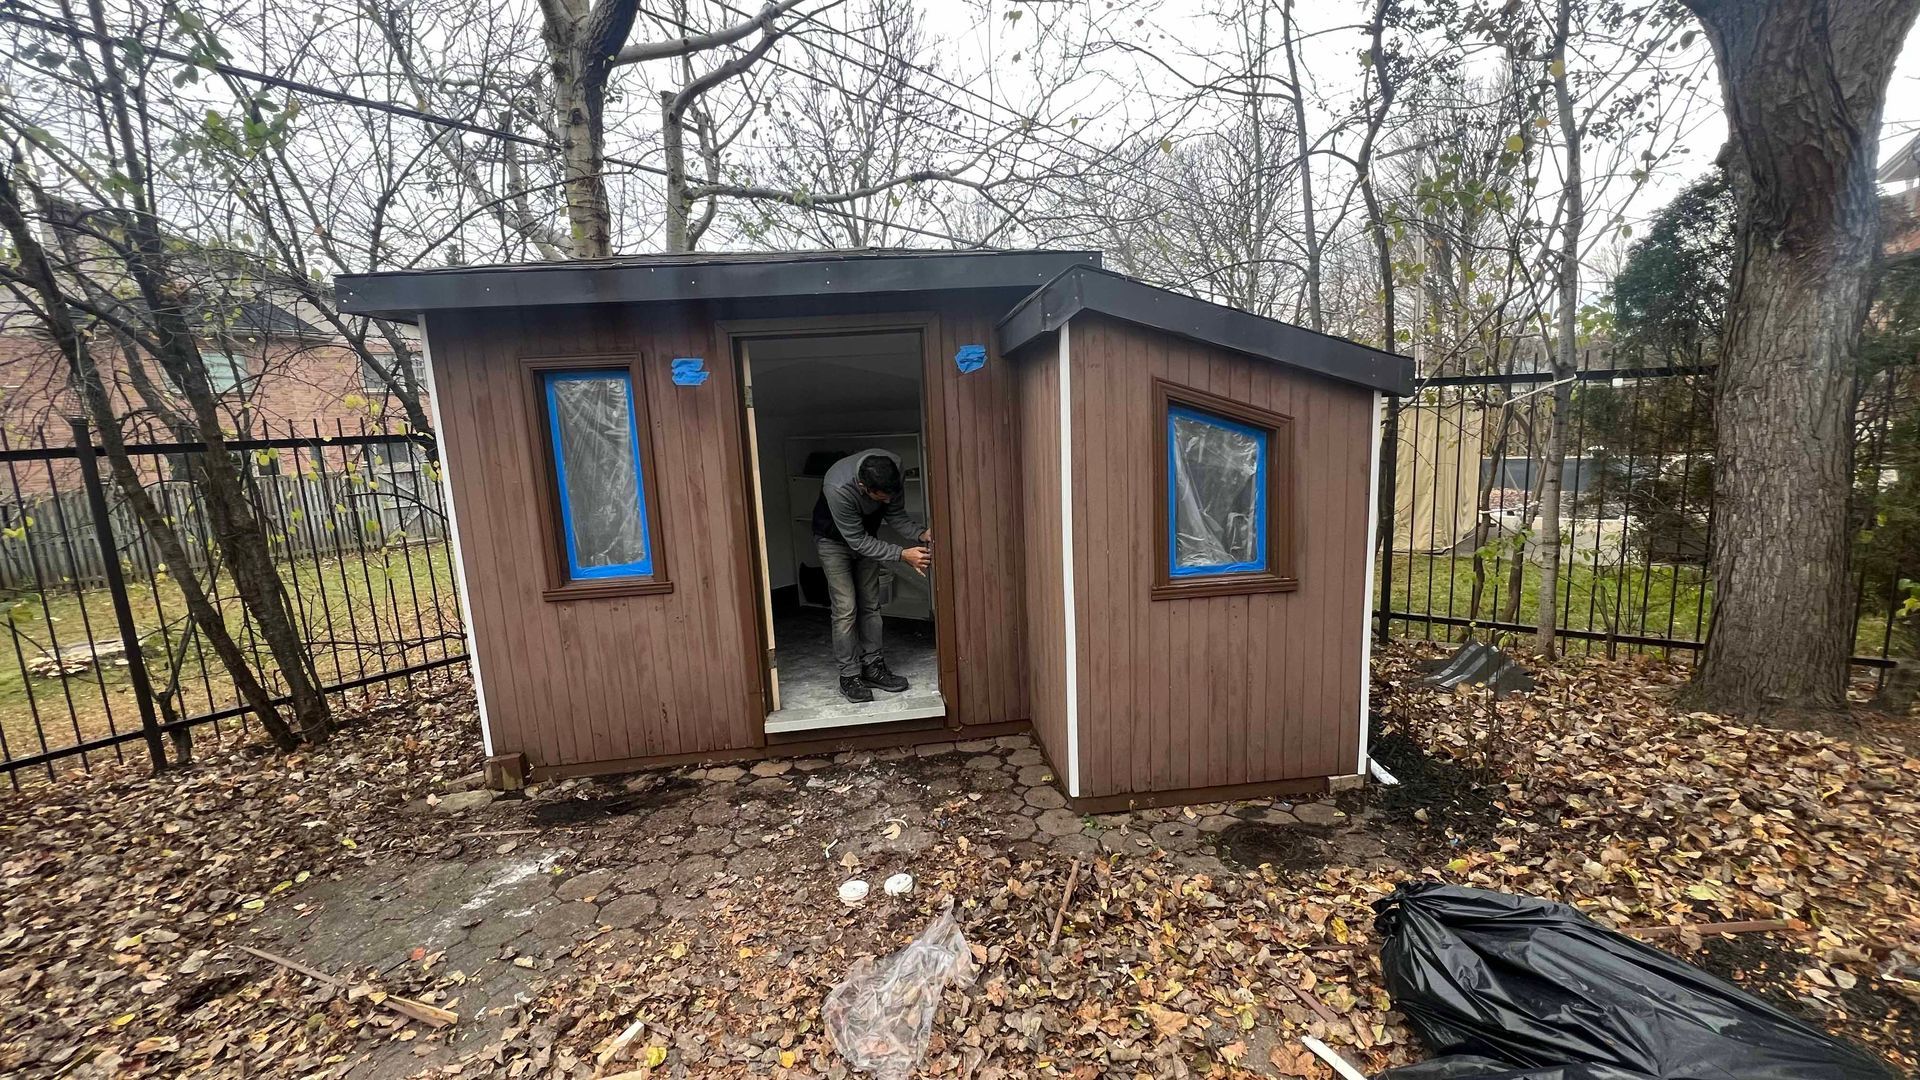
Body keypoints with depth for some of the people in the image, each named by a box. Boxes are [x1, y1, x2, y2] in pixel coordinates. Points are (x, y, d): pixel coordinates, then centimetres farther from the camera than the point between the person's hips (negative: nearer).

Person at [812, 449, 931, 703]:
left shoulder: (893, 467, -27)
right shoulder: (837, 489, -41)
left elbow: (895, 514, -12)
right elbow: (858, 541, -31)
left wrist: (921, 533, -29)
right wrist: (903, 555, -37)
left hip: (866, 535, 5)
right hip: (834, 540, -5)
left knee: (871, 605, 6)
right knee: (846, 609, -9)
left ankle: (873, 667, 15)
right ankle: (849, 676, 2)